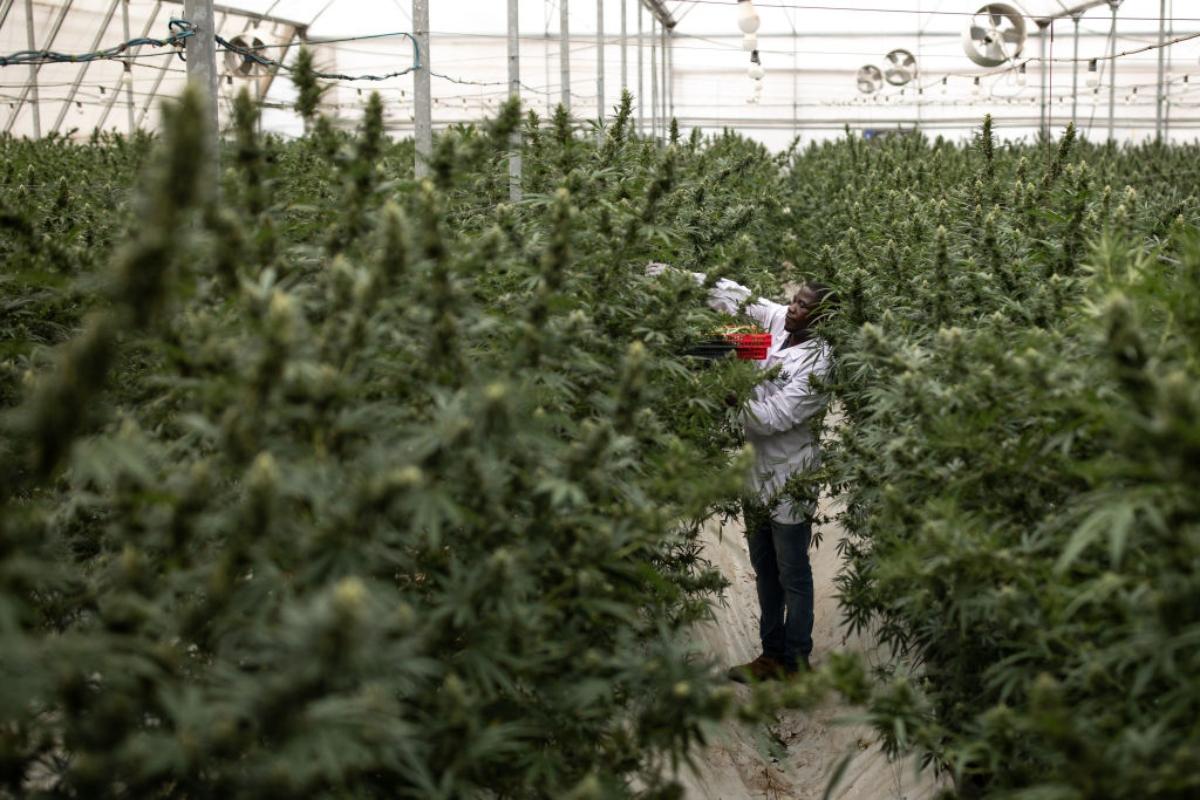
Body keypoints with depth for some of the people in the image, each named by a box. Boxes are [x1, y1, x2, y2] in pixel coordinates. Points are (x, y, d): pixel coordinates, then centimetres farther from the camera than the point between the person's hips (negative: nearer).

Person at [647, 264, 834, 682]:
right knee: (764, 569, 17)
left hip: (788, 479, -8)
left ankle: (796, 662, 18)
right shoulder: (778, 322, -2)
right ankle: (772, 654, 30)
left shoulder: (817, 363, -21)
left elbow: (772, 418, -25)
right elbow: (735, 295, 4)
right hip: (757, 469, 8)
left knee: (793, 576, 5)